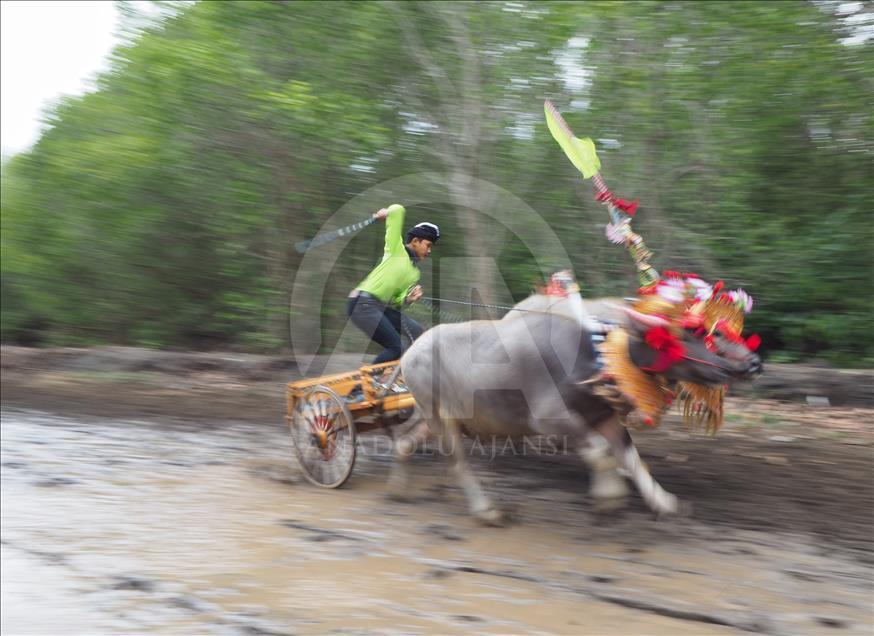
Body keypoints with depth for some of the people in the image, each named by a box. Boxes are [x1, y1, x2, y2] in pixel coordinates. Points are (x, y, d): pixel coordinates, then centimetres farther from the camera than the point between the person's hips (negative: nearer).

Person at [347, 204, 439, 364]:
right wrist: (388, 213, 12)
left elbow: (397, 301, 14)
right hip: (363, 303, -8)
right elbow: (397, 210, -9)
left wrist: (408, 299, -5)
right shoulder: (396, 248, 0)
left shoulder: (415, 273, 19)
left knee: (418, 334, 5)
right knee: (395, 347, -14)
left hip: (382, 307, 8)